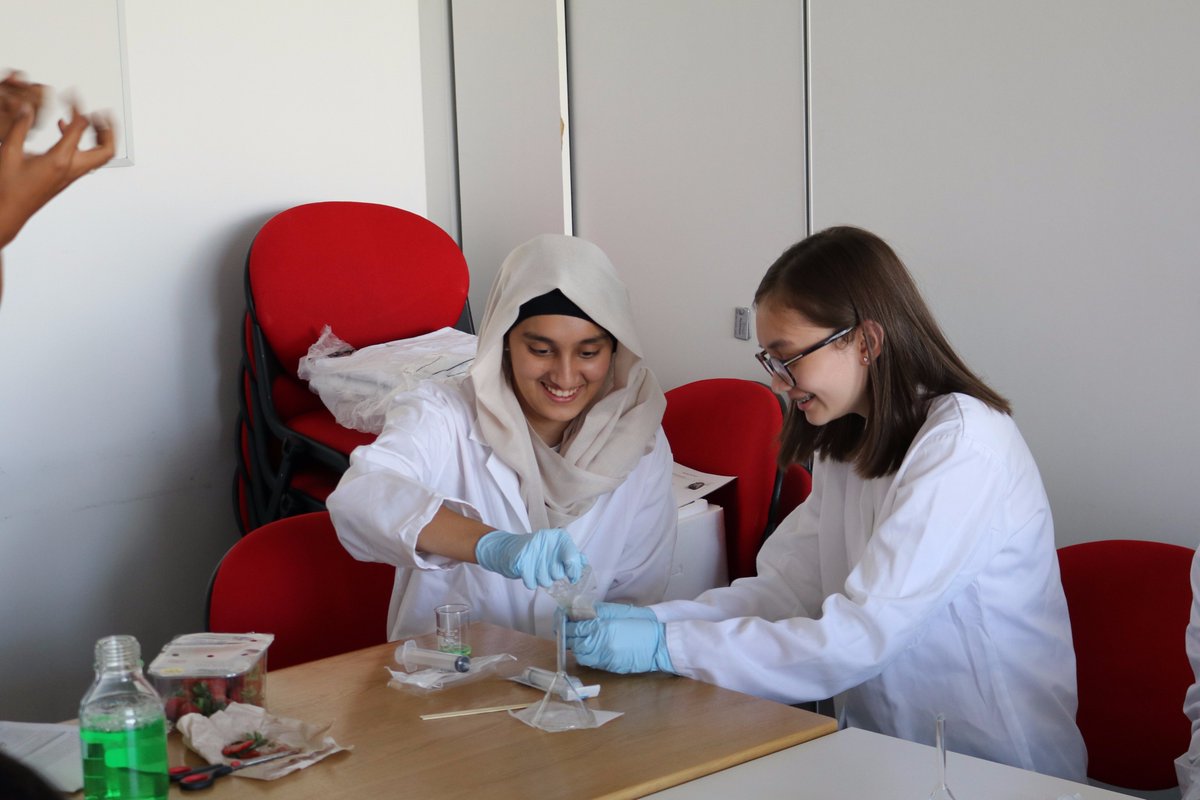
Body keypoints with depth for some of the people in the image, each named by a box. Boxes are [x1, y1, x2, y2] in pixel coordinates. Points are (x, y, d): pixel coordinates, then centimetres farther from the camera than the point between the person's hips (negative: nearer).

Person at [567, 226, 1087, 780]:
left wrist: (666, 646, -22)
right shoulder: (849, 443, 9)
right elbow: (788, 587, 3)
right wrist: (652, 620, -11)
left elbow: (856, 640, -24)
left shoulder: (963, 445, -19)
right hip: (886, 750, 7)